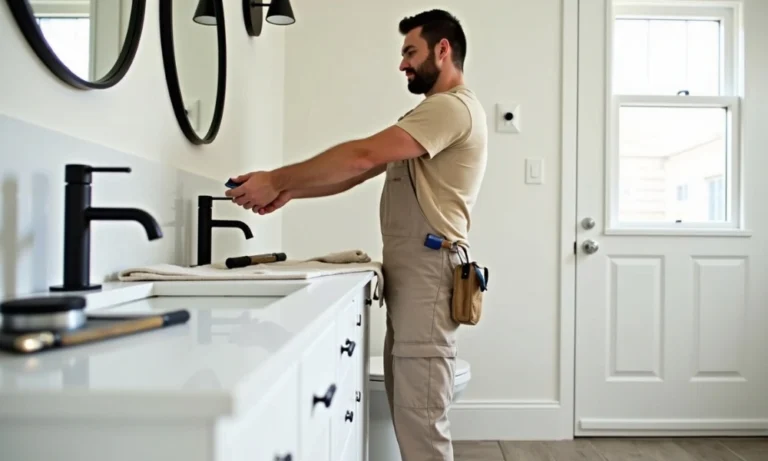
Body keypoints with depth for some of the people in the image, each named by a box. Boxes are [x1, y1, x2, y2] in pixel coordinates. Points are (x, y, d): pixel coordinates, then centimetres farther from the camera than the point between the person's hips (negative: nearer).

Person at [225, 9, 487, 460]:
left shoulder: (452, 107, -10)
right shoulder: (437, 112, 25)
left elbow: (363, 156, -22)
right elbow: (363, 171, 18)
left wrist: (278, 179, -15)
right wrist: (290, 192, 7)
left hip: (427, 274, -10)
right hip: (410, 274, 10)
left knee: (421, 422, -3)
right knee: (409, 413, 16)